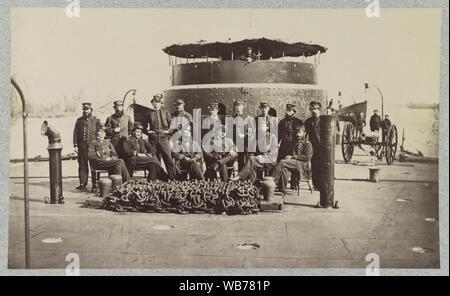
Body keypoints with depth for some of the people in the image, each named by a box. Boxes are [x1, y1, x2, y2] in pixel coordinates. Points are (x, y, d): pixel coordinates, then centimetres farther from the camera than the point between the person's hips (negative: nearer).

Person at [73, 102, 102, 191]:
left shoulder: (96, 120, 5)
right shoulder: (79, 120, 10)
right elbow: (75, 133, 8)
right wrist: (75, 145, 0)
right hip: (82, 146, 2)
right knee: (82, 165, 1)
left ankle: (95, 184, 10)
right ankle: (82, 184, 5)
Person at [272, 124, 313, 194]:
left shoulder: (307, 143, 2)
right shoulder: (295, 143, 24)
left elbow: (307, 157, -10)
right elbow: (291, 153, 29)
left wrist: (293, 157, -13)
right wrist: (288, 156, 2)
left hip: (303, 164, -6)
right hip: (293, 162, 6)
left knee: (282, 162, -28)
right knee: (284, 168, -30)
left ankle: (274, 180, -30)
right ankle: (282, 188, -30)